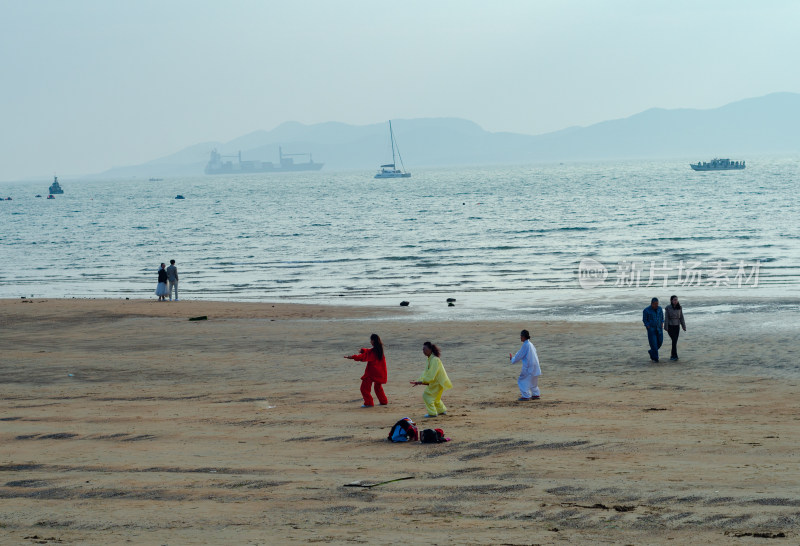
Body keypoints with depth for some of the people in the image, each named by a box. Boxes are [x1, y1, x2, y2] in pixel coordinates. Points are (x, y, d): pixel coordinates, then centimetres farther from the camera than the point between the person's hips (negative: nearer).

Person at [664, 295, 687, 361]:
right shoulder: (668, 308, -8)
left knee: (675, 341, 4)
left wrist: (684, 326, 5)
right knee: (674, 340, -13)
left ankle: (672, 355, 17)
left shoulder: (679, 308, 2)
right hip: (670, 326, -4)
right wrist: (666, 327, -14)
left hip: (677, 326, 4)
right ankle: (675, 355, -11)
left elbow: (681, 317, 6)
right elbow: (666, 318, -9)